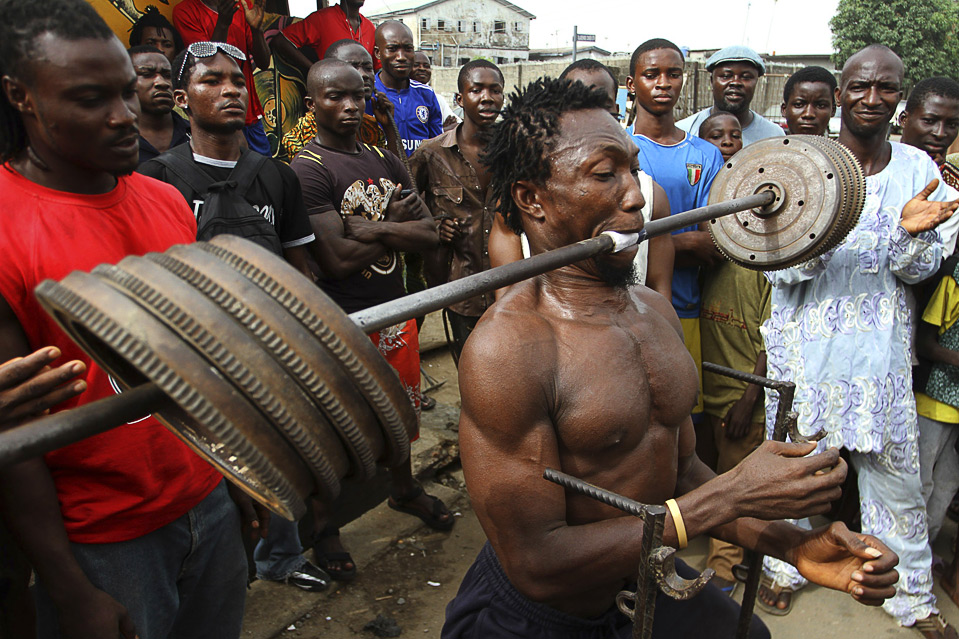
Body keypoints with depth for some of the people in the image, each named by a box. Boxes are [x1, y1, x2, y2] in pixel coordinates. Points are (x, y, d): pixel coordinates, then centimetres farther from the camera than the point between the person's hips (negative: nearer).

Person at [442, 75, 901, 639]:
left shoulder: (657, 310, -1)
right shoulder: (506, 348, -28)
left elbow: (683, 471, 5)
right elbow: (537, 563, -27)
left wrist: (792, 545, -11)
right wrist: (732, 497, -25)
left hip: (649, 582, 7)